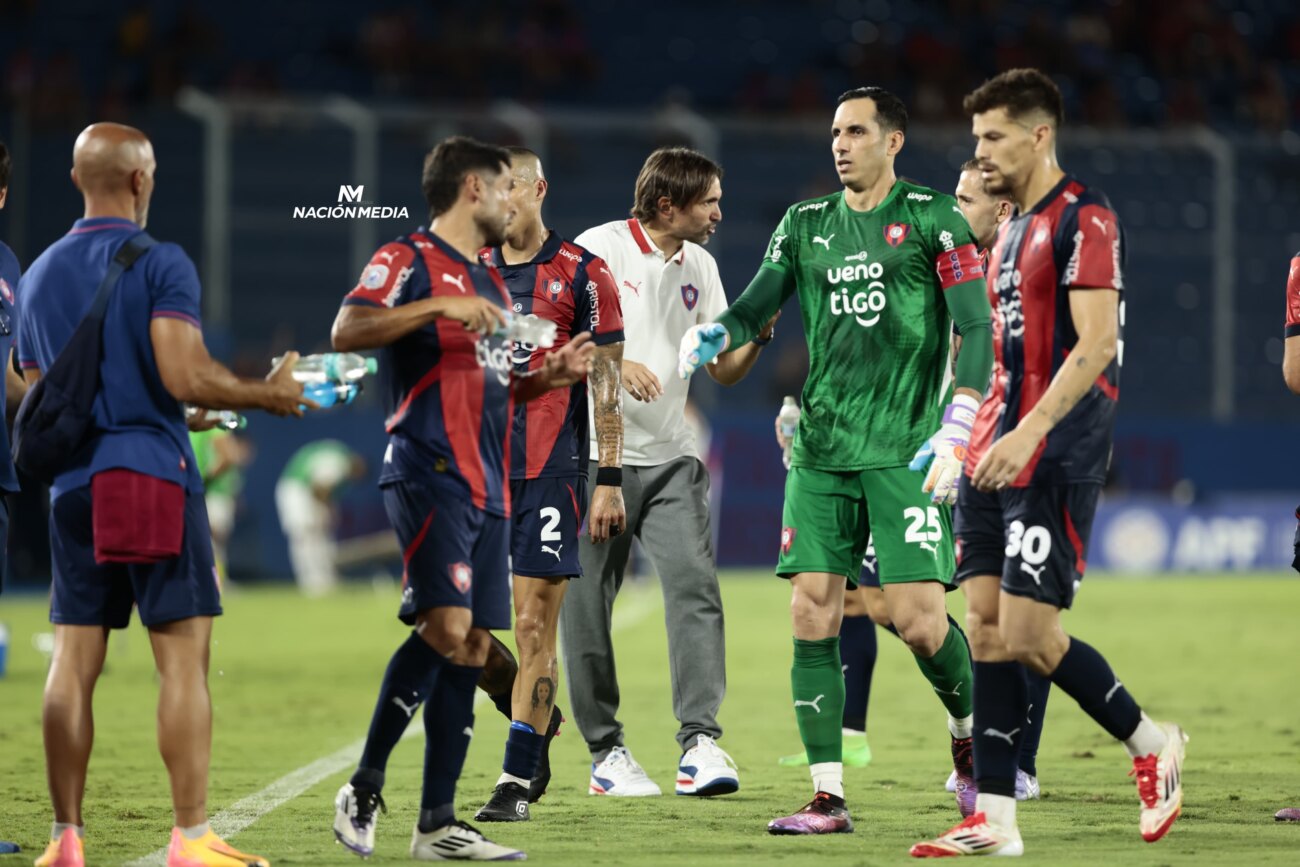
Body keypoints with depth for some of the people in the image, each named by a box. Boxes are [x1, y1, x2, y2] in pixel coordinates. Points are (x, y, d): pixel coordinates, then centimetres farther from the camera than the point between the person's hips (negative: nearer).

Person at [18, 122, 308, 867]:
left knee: (74, 662, 6)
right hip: (153, 475, -6)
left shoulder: (40, 275, 13)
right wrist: (272, 394, -3)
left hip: (73, 488, 6)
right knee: (185, 658, -3)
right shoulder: (161, 265, -7)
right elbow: (186, 378, -17)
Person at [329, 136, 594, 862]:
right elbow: (348, 331, -19)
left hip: (488, 488, 9)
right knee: (446, 625, -21)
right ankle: (364, 789, -11)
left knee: (472, 647, 4)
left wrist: (548, 376, 13)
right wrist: (439, 307, -24)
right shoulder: (408, 261, -2)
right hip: (430, 472, -9)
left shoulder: (491, 282, 23)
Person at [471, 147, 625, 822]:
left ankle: (516, 782, -2)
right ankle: (539, 719, 24)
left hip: (550, 470, -4)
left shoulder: (582, 274, -1)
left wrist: (609, 482, -6)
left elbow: (605, 384, -1)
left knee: (533, 626, -6)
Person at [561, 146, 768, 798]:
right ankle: (606, 754, 10)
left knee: (694, 583, -13)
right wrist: (613, 363, -24)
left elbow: (725, 369, 14)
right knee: (587, 604, -1)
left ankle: (699, 743, -17)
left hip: (669, 457, 4)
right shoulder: (599, 249, -7)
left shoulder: (700, 267, 11)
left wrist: (759, 330, -5)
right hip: (595, 455, -4)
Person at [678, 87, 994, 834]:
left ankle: (968, 731, 19)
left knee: (917, 617, -11)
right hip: (821, 451, 4)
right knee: (811, 614, -4)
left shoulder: (933, 219, -2)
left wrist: (954, 435, -14)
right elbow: (753, 309, 13)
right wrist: (709, 337, -11)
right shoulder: (806, 225, 13)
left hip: (904, 451, -4)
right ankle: (828, 796, 0)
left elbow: (977, 331, -5)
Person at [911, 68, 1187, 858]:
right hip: (999, 458, 9)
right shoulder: (1014, 232, 19)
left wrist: (1028, 432, -25)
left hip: (1055, 462, -9)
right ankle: (996, 822, 2)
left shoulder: (1083, 219, -9)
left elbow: (1096, 343, -18)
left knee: (1030, 636, -12)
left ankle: (1151, 744, 10)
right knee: (989, 632, 2)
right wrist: (979, 443, 20)